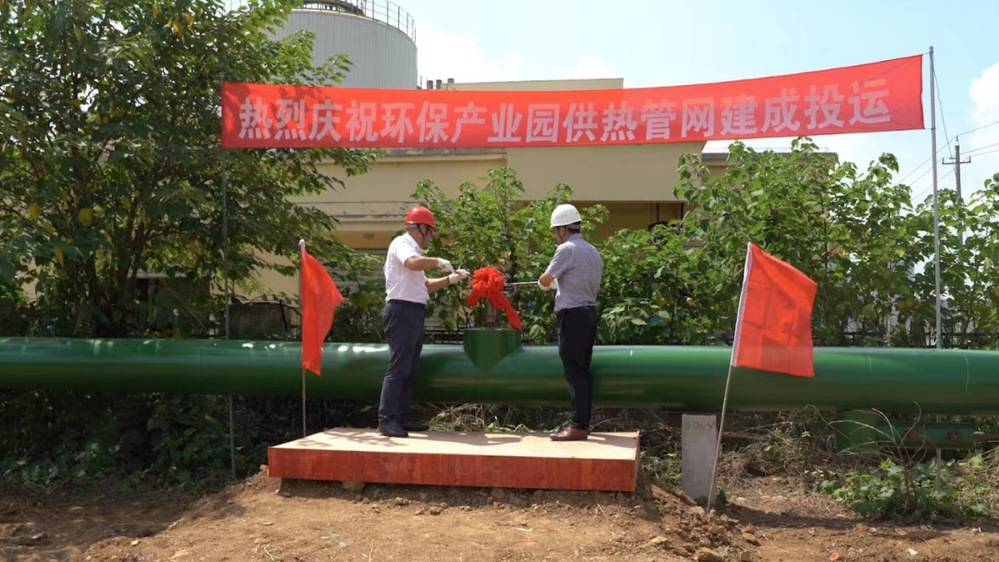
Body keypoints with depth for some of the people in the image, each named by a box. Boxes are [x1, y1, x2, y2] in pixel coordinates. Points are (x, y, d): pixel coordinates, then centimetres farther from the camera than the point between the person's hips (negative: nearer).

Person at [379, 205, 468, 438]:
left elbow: (424, 285, 25)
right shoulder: (402, 243, -7)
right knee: (398, 367, -11)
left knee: (409, 369, 11)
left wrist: (451, 279, 18)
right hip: (402, 311, -10)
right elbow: (413, 263, -30)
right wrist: (439, 261, -16)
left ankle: (402, 417, 17)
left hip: (413, 313, 10)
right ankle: (386, 420, -10)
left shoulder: (411, 249, 22)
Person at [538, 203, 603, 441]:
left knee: (574, 372, -6)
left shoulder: (567, 249, -13)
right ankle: (582, 421, 19)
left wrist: (543, 282, 17)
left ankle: (578, 426, -3)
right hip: (589, 312, 9)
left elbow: (545, 280, -7)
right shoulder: (592, 251, 15)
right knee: (583, 371, 13)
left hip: (573, 315, -9)